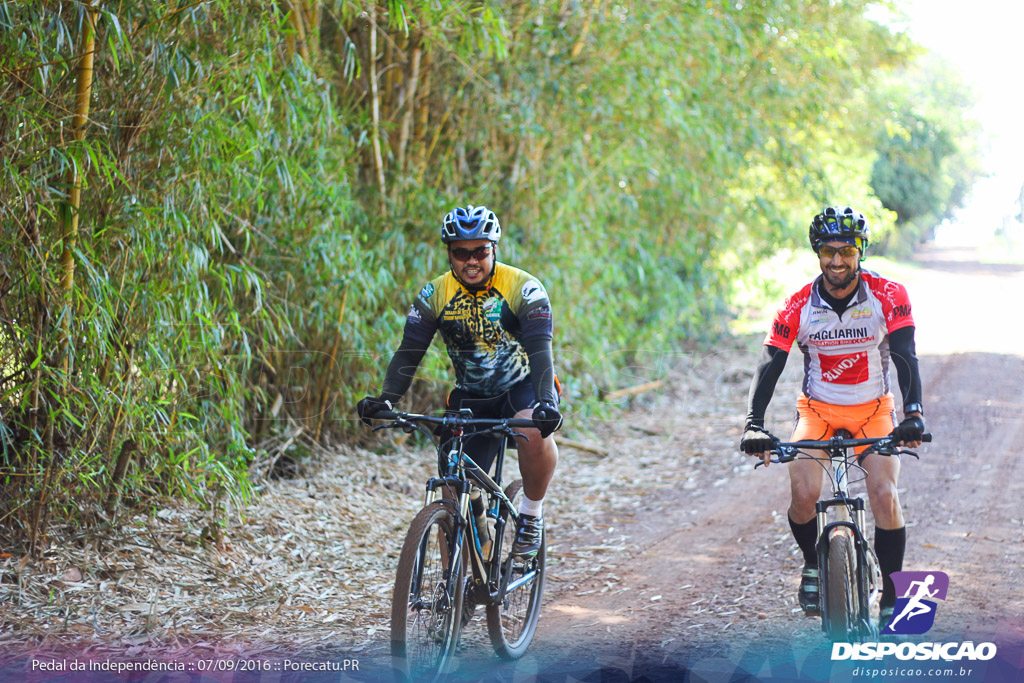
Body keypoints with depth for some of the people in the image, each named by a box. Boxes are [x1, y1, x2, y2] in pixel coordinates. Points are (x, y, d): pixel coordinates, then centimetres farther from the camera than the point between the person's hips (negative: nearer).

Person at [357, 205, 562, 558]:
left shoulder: (523, 288, -18)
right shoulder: (434, 294, -10)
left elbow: (540, 350, -28)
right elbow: (409, 352, -14)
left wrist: (545, 403, -45)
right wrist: (386, 399, -32)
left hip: (522, 387, -3)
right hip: (470, 397, 3)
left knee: (534, 431, -37)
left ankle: (532, 512, -12)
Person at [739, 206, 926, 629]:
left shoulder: (889, 296, -15)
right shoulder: (799, 306, -14)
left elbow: (906, 356, -22)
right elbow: (769, 364, -19)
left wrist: (913, 413, -39)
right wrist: (754, 425, -34)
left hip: (873, 411, 0)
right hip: (818, 411, 0)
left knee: (885, 495, -20)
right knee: (803, 493, -22)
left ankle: (892, 594, -3)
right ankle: (812, 564, 8)